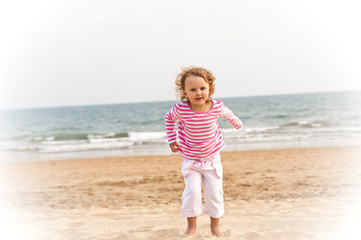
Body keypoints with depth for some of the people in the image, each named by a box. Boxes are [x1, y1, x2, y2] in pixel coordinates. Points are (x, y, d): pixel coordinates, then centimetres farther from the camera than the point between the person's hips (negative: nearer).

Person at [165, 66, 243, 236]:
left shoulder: (216, 107, -18)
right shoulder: (181, 109, -21)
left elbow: (227, 114, 8)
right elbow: (169, 118, 4)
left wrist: (236, 122, 28)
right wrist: (172, 139, 5)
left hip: (211, 158, 1)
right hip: (190, 160, -1)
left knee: (214, 193, 3)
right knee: (192, 192, -10)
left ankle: (215, 225, 20)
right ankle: (192, 225, 9)